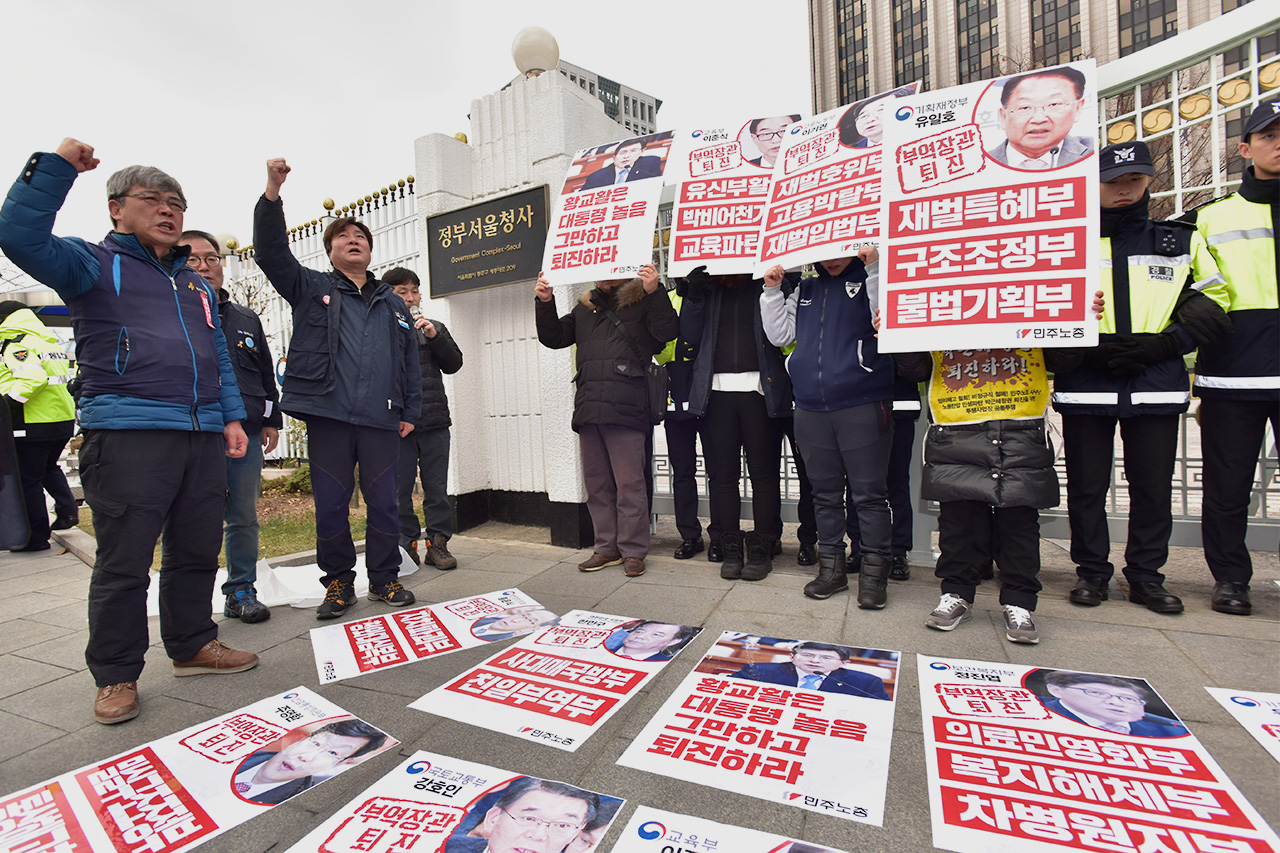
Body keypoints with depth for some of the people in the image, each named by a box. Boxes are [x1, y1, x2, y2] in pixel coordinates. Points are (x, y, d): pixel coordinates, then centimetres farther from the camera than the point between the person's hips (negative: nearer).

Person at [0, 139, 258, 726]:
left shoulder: (196, 286, 24)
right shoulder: (93, 264, 9)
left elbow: (220, 357, 21)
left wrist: (233, 417, 12)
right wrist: (56, 166, -6)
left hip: (203, 435, 6)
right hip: (128, 434, -5)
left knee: (198, 551, 11)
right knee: (124, 562, -1)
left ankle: (192, 645, 27)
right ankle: (115, 676, 15)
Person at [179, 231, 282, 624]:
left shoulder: (246, 319, 19)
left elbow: (267, 373, 22)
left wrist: (272, 419, 15)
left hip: (246, 433, 4)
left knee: (244, 517, 8)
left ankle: (241, 591, 20)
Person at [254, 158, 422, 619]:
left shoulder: (393, 304, 19)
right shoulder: (311, 288, 14)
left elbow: (410, 362, 16)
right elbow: (271, 251, -1)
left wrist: (409, 411, 9)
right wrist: (272, 192, -12)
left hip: (381, 420, 2)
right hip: (327, 416, -1)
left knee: (384, 503, 4)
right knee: (331, 505, 4)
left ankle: (384, 578, 19)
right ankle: (338, 582, 19)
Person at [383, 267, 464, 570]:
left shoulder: (435, 328, 15)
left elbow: (454, 364, 5)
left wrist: (434, 337, -4)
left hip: (435, 423, 3)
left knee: (437, 487, 6)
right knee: (400, 489, 5)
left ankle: (438, 542, 16)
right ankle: (406, 544, 18)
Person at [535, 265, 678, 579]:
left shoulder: (641, 301, 8)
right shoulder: (584, 308, 24)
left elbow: (668, 332, -6)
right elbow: (553, 337, 24)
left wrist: (654, 291, -15)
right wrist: (545, 303, 10)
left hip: (625, 409, -6)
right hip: (588, 408, 6)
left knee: (629, 482, -4)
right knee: (596, 482, 10)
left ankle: (633, 550, 8)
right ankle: (607, 547, 21)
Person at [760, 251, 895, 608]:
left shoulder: (870, 278, 5)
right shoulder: (805, 289, 17)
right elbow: (780, 334, 14)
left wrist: (874, 269, -15)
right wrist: (772, 291, 6)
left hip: (863, 406, -4)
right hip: (811, 408, 4)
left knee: (868, 494, 1)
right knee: (825, 494, 12)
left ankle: (874, 573, 13)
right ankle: (831, 568, 24)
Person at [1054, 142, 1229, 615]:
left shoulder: (1182, 243, 14)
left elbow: (1211, 311, 10)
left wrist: (1160, 345, -8)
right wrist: (1092, 346, -11)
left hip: (1157, 388, 2)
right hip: (1084, 387, -1)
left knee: (1153, 486, 5)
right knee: (1086, 484, 3)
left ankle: (1146, 575, 20)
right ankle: (1091, 571, 17)